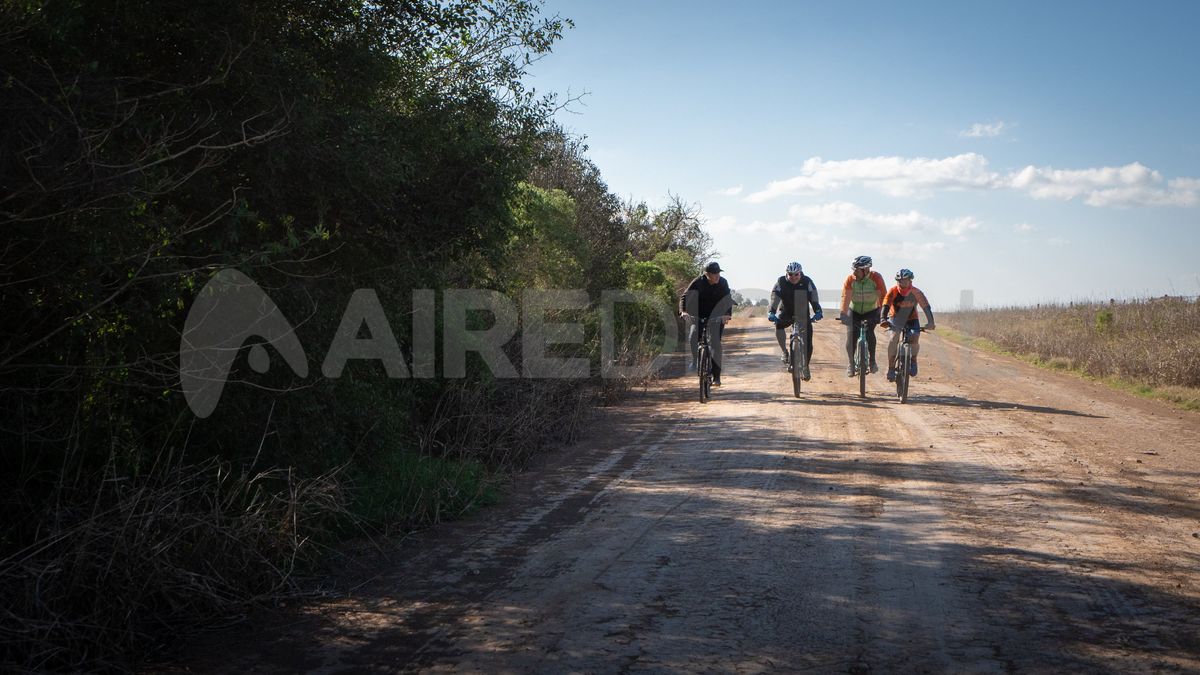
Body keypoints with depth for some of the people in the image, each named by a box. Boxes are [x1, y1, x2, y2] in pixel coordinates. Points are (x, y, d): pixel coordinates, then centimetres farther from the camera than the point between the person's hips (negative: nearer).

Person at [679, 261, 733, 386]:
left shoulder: (723, 283, -9)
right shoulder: (699, 282, -13)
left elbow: (728, 300, -12)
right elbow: (685, 297, -16)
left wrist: (727, 314, -31)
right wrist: (683, 311, -35)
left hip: (717, 317, 0)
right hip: (699, 316, 0)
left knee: (715, 343, -12)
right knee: (693, 337, -25)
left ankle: (716, 376, -6)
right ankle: (695, 359, 5)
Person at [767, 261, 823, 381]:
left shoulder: (807, 282, -13)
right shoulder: (781, 282, -13)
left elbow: (813, 298, -22)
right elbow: (775, 298, -24)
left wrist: (817, 311, -39)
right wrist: (771, 312, -40)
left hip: (803, 315, 0)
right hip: (787, 314, 0)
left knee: (808, 342, -9)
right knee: (778, 324, -31)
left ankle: (806, 367, 11)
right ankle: (784, 351, -11)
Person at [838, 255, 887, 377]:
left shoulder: (876, 278, -23)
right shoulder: (850, 279, -21)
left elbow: (883, 296, -25)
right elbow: (846, 297, -28)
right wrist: (843, 314, -39)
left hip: (871, 311, -1)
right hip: (854, 311, 1)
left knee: (869, 332, -24)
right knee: (851, 336, -13)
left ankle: (872, 361, -7)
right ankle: (851, 364, 3)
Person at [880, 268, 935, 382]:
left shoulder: (916, 293, -19)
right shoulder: (893, 292, -20)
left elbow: (926, 307, -24)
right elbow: (886, 306, -30)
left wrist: (930, 322, -39)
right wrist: (883, 319, -48)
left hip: (911, 319, 1)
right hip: (896, 318, -1)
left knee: (915, 340, -23)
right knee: (894, 337, -27)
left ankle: (913, 360, 9)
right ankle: (891, 368, -21)